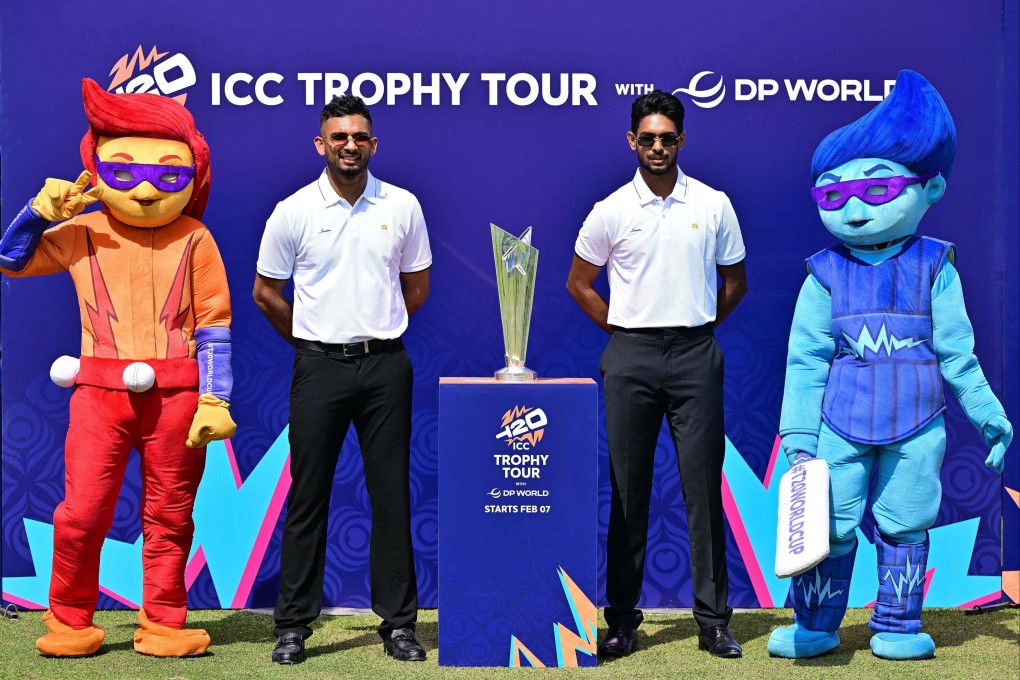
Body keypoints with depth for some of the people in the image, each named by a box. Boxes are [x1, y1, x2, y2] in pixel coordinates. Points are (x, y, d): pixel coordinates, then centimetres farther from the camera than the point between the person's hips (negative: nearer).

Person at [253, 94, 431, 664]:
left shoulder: (403, 206, 4)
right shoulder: (294, 211, 0)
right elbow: (267, 292, 9)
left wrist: (374, 330, 12)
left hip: (386, 365, 1)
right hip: (319, 366, -1)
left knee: (392, 495, 4)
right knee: (308, 497, 4)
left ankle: (399, 622, 14)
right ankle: (294, 624, 14)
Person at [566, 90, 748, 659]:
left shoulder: (714, 205, 5)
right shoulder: (611, 211, 3)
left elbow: (734, 281, 14)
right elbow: (579, 282, 12)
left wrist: (696, 328, 8)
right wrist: (623, 331, 7)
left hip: (696, 357, 0)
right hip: (630, 357, 0)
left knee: (704, 488, 1)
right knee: (628, 490, 4)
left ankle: (714, 619, 10)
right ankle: (623, 618, 13)